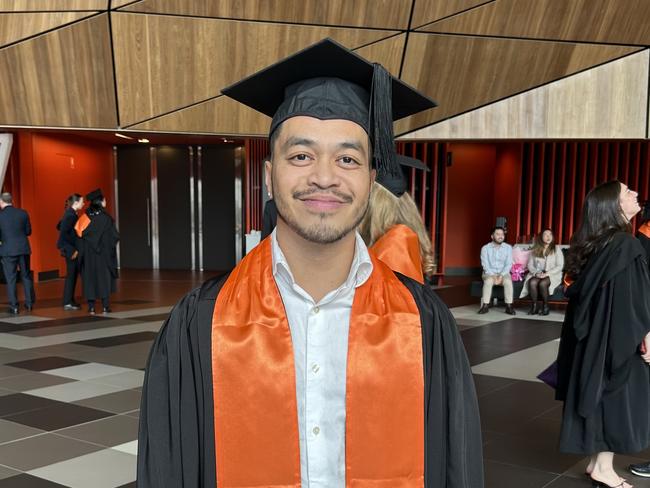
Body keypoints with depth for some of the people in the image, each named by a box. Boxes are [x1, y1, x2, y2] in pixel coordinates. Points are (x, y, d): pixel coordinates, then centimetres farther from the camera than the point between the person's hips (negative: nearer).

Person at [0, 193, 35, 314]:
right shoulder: (23, 213, -1)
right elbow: (28, 231, 5)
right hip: (23, 249, 3)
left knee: (11, 279, 4)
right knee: (26, 276, 15)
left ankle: (14, 306, 5)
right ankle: (29, 303, 17)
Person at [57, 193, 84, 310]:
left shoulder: (69, 214, 11)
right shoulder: (71, 215, -18)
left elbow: (59, 226, 22)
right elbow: (63, 234, -23)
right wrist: (72, 250, -21)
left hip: (71, 248, 10)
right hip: (71, 249, -10)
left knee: (72, 275, 14)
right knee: (71, 275, -3)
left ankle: (69, 301, 21)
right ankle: (68, 302, 2)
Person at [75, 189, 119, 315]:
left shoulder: (85, 216, 0)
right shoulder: (105, 218, -11)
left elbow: (79, 232, -1)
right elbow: (114, 236, -9)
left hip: (88, 253, 3)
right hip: (103, 252, -3)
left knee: (90, 278, 7)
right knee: (104, 278, 5)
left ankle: (91, 307, 5)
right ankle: (105, 306, 3)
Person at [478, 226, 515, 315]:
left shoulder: (508, 248, 3)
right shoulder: (485, 248, -1)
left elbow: (508, 264, -4)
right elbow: (485, 265, -8)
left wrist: (501, 276, -19)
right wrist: (493, 276, -22)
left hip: (503, 273, 1)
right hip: (489, 273, -1)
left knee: (508, 281, -32)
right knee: (488, 281, -35)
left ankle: (509, 306, -27)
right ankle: (485, 306, -29)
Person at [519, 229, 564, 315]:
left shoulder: (556, 249, 3)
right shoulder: (535, 250, 12)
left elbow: (560, 266, -5)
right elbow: (530, 265, 9)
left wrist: (547, 274, -17)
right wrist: (536, 273, -12)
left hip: (552, 275, -2)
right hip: (537, 274, 2)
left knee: (542, 283, -35)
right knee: (532, 282, -32)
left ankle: (545, 307, -18)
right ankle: (534, 306, -21)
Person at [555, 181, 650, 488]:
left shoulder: (593, 243, 6)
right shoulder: (625, 244, -18)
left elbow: (581, 292, 12)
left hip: (596, 335, 8)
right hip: (620, 337, -8)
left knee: (604, 397, 14)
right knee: (619, 398, 4)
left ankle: (598, 462, 23)